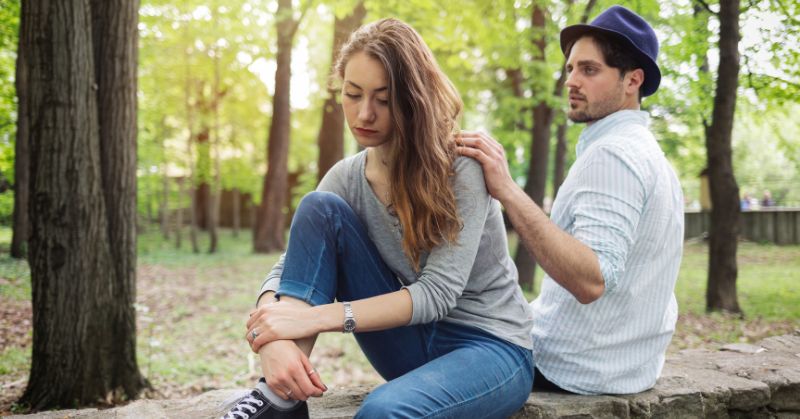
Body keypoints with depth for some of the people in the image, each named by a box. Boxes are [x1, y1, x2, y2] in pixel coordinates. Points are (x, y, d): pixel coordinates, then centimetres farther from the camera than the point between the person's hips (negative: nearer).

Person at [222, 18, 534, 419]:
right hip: (412, 341, 5)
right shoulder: (347, 177, -1)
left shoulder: (461, 165, -17)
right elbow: (289, 268, -9)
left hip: (491, 346, -5)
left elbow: (438, 292, -24)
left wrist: (316, 316, -32)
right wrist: (273, 340, -33)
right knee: (321, 207, -16)